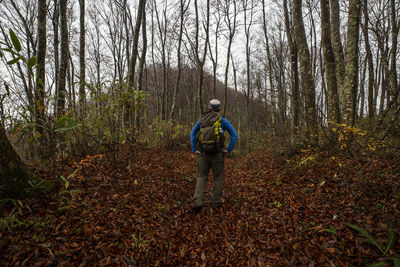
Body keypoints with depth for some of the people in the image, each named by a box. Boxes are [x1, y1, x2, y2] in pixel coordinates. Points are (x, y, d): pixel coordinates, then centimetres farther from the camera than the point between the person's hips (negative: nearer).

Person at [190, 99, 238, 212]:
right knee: (218, 177, 14)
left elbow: (192, 134, 12)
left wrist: (194, 149, 11)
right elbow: (234, 135, -5)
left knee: (201, 177, 10)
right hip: (217, 154, -2)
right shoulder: (222, 120, -2)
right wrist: (228, 150, -1)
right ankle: (216, 202, 20)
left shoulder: (201, 119, 9)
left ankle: (197, 202, -4)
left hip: (203, 153, 2)